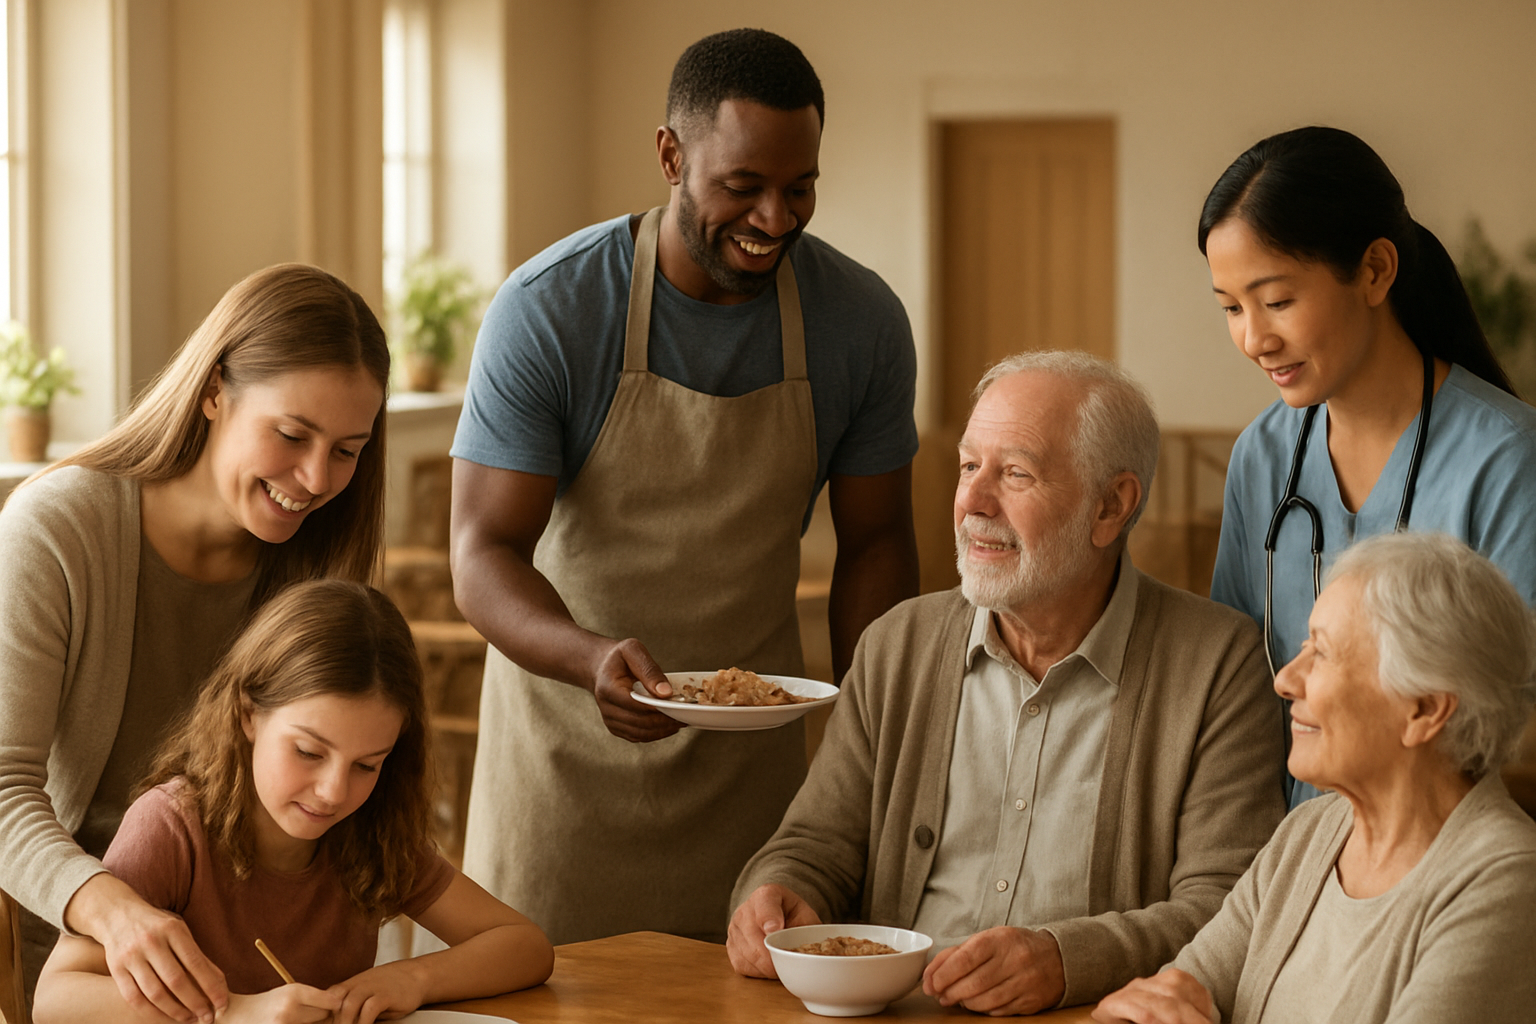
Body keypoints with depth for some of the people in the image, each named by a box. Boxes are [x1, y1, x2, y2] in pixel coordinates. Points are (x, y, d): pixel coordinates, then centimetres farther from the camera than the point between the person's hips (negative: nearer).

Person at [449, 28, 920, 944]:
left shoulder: (863, 321, -7)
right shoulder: (546, 311, -17)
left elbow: (875, 541, 4)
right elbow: (485, 554, -18)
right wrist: (594, 656, -38)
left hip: (754, 747, 2)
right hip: (568, 724, -2)